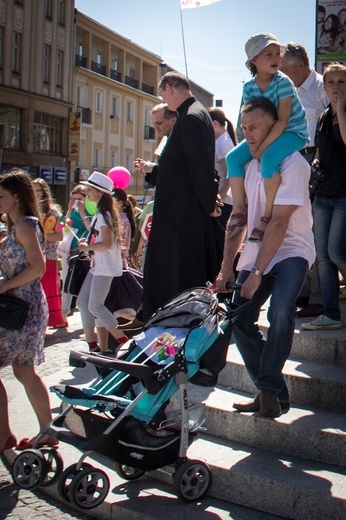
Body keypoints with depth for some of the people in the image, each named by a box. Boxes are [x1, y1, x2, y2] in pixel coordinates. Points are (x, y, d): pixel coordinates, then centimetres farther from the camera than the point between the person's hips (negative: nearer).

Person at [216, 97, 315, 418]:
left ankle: (270, 389, -13)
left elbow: (279, 222, -19)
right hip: (256, 253, 7)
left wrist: (257, 272, -21)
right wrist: (226, 267, -3)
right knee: (240, 321, -3)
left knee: (280, 310, -30)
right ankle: (271, 391, 9)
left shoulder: (292, 163, -14)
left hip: (291, 251, -7)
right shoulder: (247, 164, 8)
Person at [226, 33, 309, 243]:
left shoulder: (283, 82, -18)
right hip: (265, 133, 7)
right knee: (233, 157, -6)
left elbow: (283, 120, -24)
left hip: (294, 133, -7)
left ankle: (268, 215, -23)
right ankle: (239, 210, -5)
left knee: (268, 159, -33)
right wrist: (253, 147, -16)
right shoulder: (249, 87, -1)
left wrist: (262, 147, -29)